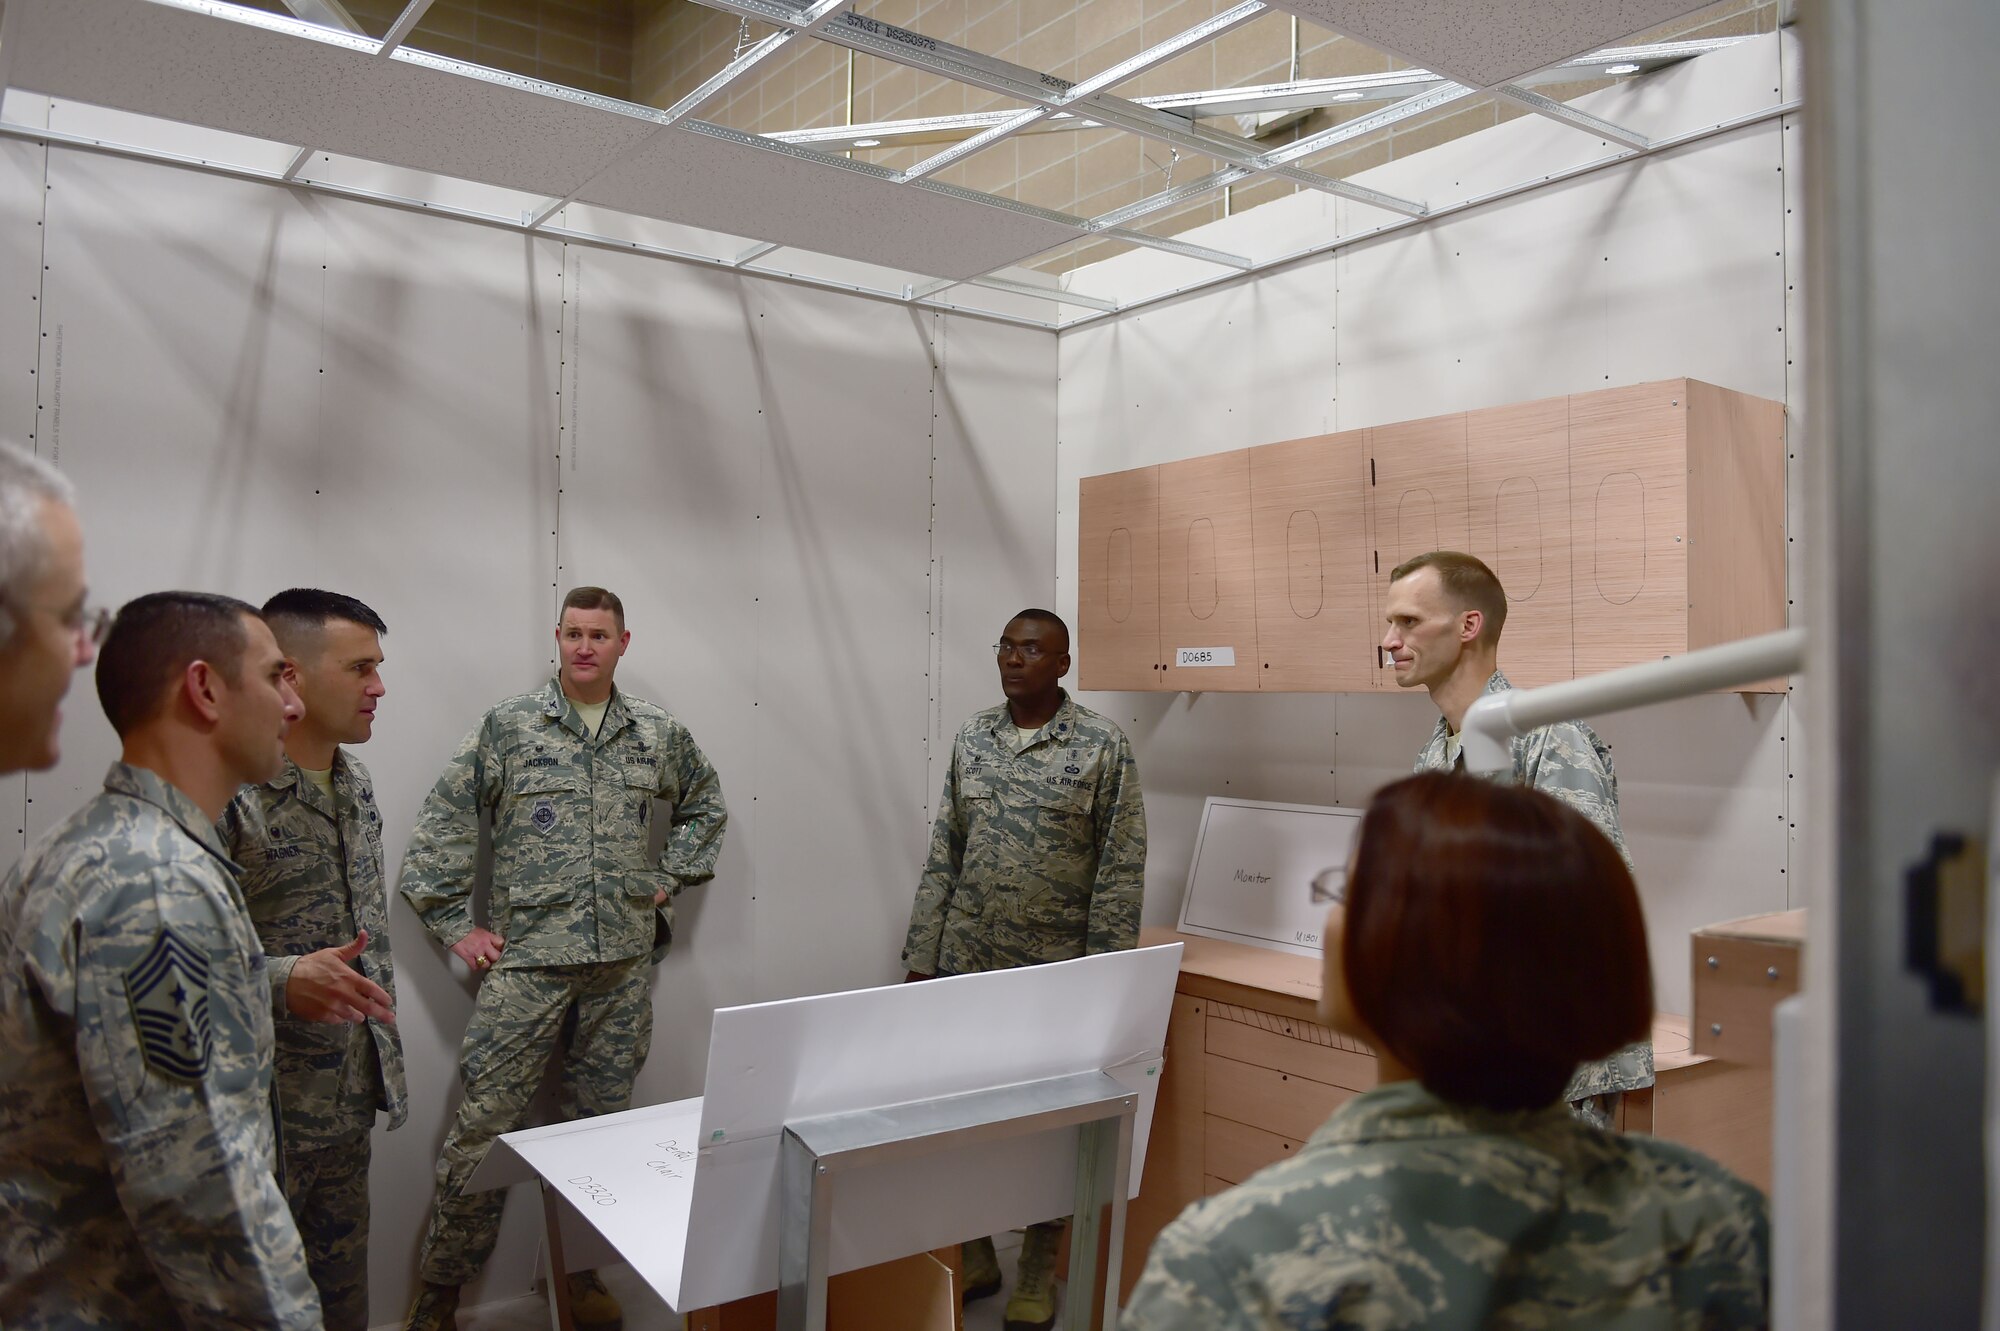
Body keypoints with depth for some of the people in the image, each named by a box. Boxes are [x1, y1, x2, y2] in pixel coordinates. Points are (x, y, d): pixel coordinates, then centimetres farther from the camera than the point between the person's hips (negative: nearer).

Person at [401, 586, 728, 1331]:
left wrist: (671, 879, 11)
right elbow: (442, 826, 1)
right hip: (527, 962, -2)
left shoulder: (659, 735, 7)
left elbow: (705, 807, 22)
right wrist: (454, 926, -2)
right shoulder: (509, 727, -1)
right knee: (485, 1124, -1)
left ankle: (583, 1270, 29)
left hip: (623, 967, 3)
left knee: (600, 1124, 13)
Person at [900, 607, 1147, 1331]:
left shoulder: (1103, 746, -8)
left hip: (1055, 973, -4)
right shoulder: (970, 737, 5)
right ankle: (972, 1255, 32)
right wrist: (920, 959, 6)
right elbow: (942, 858, 8)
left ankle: (1036, 1273, 28)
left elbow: (1120, 873, -8)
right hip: (964, 964, 4)